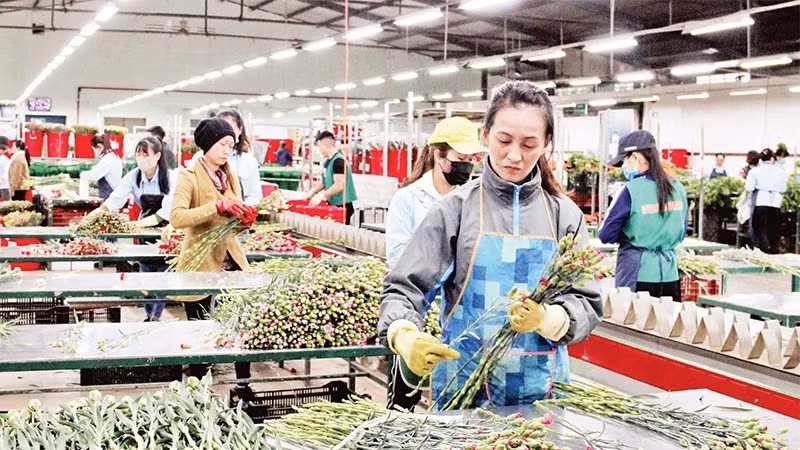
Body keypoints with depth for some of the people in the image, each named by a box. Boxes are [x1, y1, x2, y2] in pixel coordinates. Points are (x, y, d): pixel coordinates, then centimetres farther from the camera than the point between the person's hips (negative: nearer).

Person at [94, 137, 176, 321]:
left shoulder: (171, 177, -19)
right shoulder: (133, 176, -9)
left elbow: (167, 211, -27)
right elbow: (114, 200, -18)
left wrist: (139, 223, -37)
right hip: (145, 230, 3)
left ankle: (157, 316, 5)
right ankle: (149, 315, 17)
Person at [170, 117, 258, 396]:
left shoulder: (230, 177, 13)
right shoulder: (189, 177, -7)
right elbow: (176, 217, -21)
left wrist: (246, 217, -5)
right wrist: (217, 206, -29)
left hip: (231, 259, 6)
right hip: (202, 263, -6)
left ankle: (243, 384, 12)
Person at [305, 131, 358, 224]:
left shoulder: (339, 161, -18)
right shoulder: (328, 161, 13)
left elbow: (339, 185, -23)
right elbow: (324, 180, 22)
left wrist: (322, 195, -22)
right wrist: (312, 192, 11)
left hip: (341, 205, -9)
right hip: (331, 203, 9)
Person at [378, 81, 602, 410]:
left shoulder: (563, 215, 0)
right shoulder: (457, 209, -5)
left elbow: (587, 307, -1)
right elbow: (404, 288, -7)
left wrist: (546, 319, -22)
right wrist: (405, 336, -28)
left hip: (542, 390, 2)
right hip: (464, 391, -2)